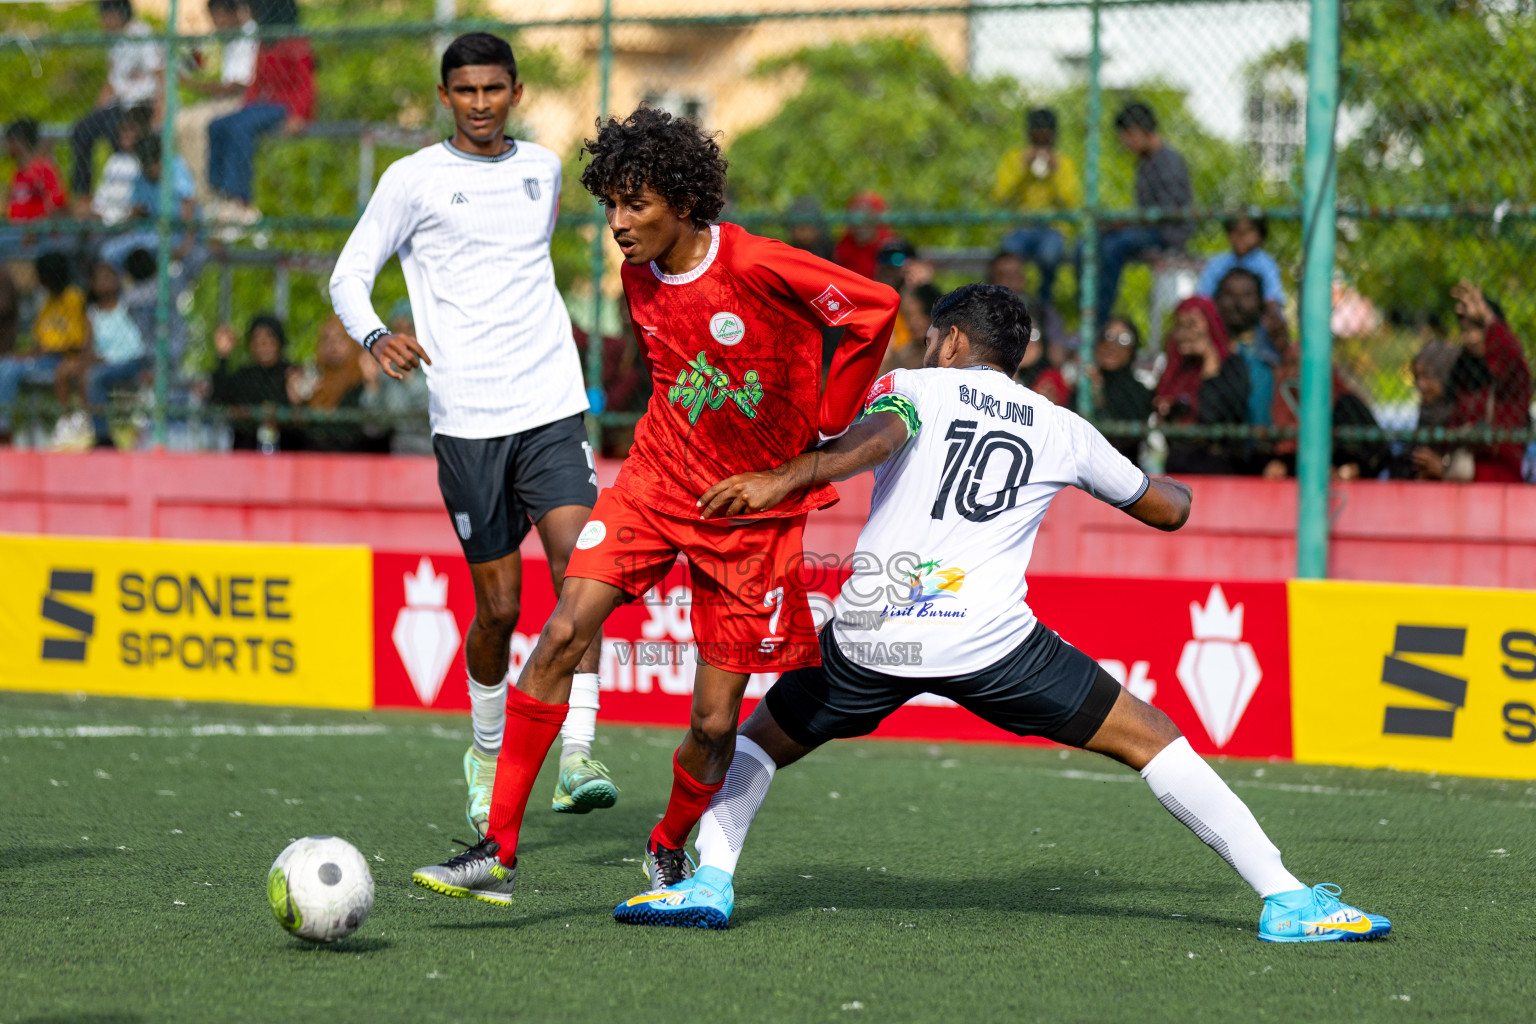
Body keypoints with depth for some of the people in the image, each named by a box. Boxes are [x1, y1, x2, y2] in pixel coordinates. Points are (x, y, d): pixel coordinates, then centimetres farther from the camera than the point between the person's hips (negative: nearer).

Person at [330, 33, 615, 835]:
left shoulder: (542, 168, 12)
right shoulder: (414, 179, 0)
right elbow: (349, 274, 0)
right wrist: (376, 335, -19)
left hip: (552, 407, 3)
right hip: (466, 419, -3)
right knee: (498, 605, 1)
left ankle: (577, 755, -17)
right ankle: (488, 754, 25)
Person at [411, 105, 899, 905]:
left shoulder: (759, 268, -20)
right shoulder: (639, 277, 0)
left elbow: (874, 308, -13)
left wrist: (828, 427, -8)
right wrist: (681, 434, 11)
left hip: (752, 510, -4)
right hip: (655, 485, 4)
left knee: (715, 721, -2)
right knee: (562, 634, -18)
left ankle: (669, 850, 30)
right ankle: (498, 852, -16)